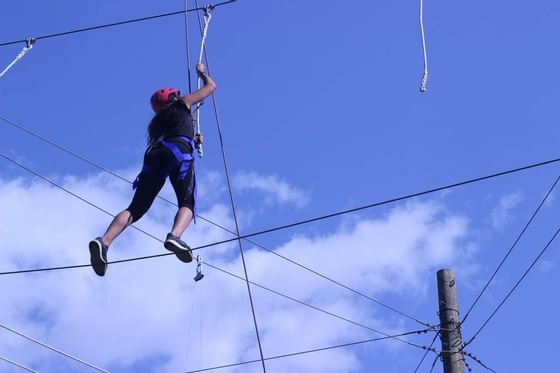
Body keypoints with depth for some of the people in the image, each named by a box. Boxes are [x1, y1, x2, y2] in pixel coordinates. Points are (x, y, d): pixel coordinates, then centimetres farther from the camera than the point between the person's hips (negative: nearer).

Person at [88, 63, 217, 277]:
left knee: (136, 208, -1)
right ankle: (174, 235, -44)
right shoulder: (183, 104, 26)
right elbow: (211, 86, 38)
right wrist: (201, 72, 55)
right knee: (187, 203, -11)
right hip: (179, 152, -4)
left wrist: (192, 141, 47)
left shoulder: (158, 121, 37)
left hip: (155, 155, 5)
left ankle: (104, 241, -23)